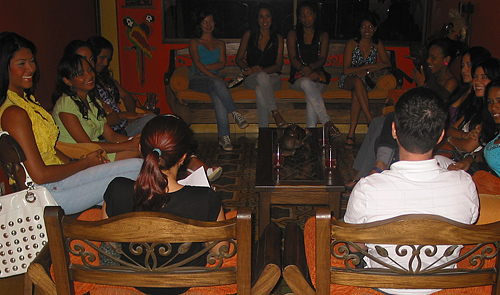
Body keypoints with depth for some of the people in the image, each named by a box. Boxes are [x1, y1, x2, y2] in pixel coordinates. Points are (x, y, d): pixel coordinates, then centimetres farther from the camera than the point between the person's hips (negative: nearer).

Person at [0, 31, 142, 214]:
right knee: (136, 169, -14)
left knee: (137, 166, -7)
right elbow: (39, 175, -21)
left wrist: (76, 161, -1)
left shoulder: (25, 99, 12)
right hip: (46, 192, -9)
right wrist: (84, 163, -10)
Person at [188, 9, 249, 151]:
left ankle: (224, 136, -45)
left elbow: (221, 64, 7)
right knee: (217, 83, -38)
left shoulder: (220, 44, 23)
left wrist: (204, 67, -7)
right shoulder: (194, 42, 13)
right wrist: (212, 75, -17)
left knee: (217, 95, -35)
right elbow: (197, 63, -3)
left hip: (212, 79, 2)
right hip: (196, 79, -2)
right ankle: (235, 113, -43)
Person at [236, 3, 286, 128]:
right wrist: (249, 69, -11)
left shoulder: (278, 38, 11)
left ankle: (263, 130, -39)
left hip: (272, 77, 0)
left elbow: (278, 66, 4)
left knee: (260, 90, -37)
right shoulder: (249, 35, 11)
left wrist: (260, 70, -13)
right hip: (251, 79, 0)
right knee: (262, 76, -39)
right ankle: (276, 113, -43)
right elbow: (238, 59, 10)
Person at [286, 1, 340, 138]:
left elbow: (323, 59, 3)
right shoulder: (293, 34, 14)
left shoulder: (323, 35, 17)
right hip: (298, 77, -1)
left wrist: (311, 67, -19)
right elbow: (293, 58, 1)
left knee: (311, 93, -35)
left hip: (318, 75, 1)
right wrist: (303, 68, -21)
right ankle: (327, 122, -48)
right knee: (308, 84, -38)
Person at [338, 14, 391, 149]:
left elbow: (387, 64, -1)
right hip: (348, 79, -1)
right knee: (358, 82, -39)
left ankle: (351, 133, -39)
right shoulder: (352, 44, -3)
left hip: (368, 80, 1)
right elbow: (347, 70, -11)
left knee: (356, 92, -35)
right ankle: (371, 120, -44)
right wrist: (371, 66, -17)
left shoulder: (377, 44, 7)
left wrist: (366, 71, -17)